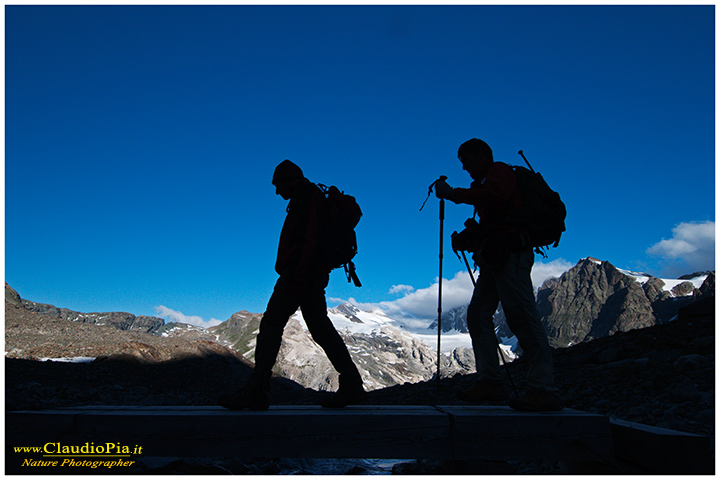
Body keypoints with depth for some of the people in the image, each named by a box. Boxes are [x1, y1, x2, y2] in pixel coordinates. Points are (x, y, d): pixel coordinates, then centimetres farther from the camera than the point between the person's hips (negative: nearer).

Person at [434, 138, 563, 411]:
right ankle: (489, 383, 3)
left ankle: (543, 390, -19)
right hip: (494, 257, 10)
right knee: (478, 314, 4)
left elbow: (495, 195, -21)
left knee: (521, 315, -16)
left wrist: (453, 194, -15)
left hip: (510, 253, -10)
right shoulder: (485, 182, 29)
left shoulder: (499, 170, 1)